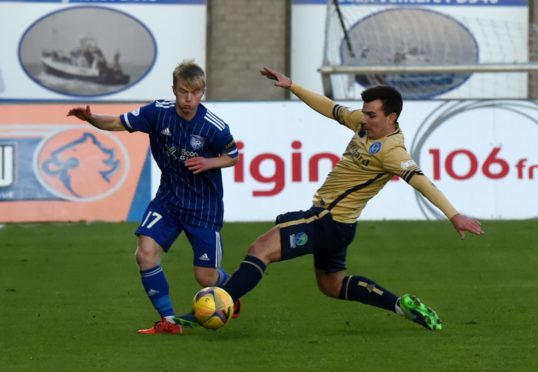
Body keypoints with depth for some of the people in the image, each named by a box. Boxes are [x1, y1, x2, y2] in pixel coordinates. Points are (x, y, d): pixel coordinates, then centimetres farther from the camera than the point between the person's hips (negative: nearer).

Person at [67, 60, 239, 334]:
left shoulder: (214, 127, -18)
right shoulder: (159, 112, -12)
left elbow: (233, 157, -2)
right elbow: (118, 123, -9)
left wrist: (208, 163, -22)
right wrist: (90, 118, -28)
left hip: (204, 206, -3)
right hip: (168, 199, 3)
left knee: (205, 276, 0)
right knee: (145, 253, -17)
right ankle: (168, 321, -5)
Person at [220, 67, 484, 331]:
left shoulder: (390, 150, -23)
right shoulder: (366, 123, 1)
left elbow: (420, 181, -33)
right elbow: (331, 109, 15)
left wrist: (453, 215, -43)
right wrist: (292, 86, 15)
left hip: (330, 222, -10)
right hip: (331, 220, 10)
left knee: (260, 250, -17)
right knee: (332, 286, 23)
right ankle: (402, 305, 20)